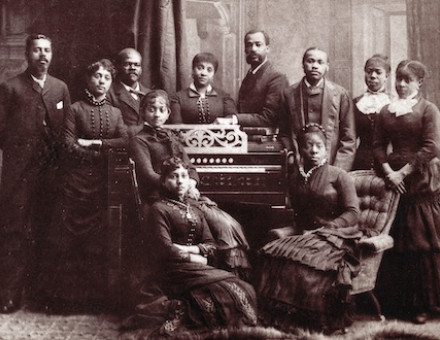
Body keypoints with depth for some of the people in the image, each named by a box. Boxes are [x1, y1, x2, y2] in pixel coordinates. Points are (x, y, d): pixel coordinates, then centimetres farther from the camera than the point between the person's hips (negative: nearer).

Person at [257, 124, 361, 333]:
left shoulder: (338, 176, 1)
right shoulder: (298, 178, 18)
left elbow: (352, 213, -6)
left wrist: (323, 230, -14)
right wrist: (303, 230, 0)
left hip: (336, 236, -5)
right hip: (307, 235, 5)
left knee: (304, 258, -36)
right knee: (271, 253, -24)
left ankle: (313, 321, -22)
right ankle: (279, 315, -20)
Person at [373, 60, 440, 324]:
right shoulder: (386, 111, 12)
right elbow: (379, 145, 10)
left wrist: (404, 171, -13)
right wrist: (388, 171, -6)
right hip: (394, 178, 4)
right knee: (395, 241, 5)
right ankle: (397, 299, 15)